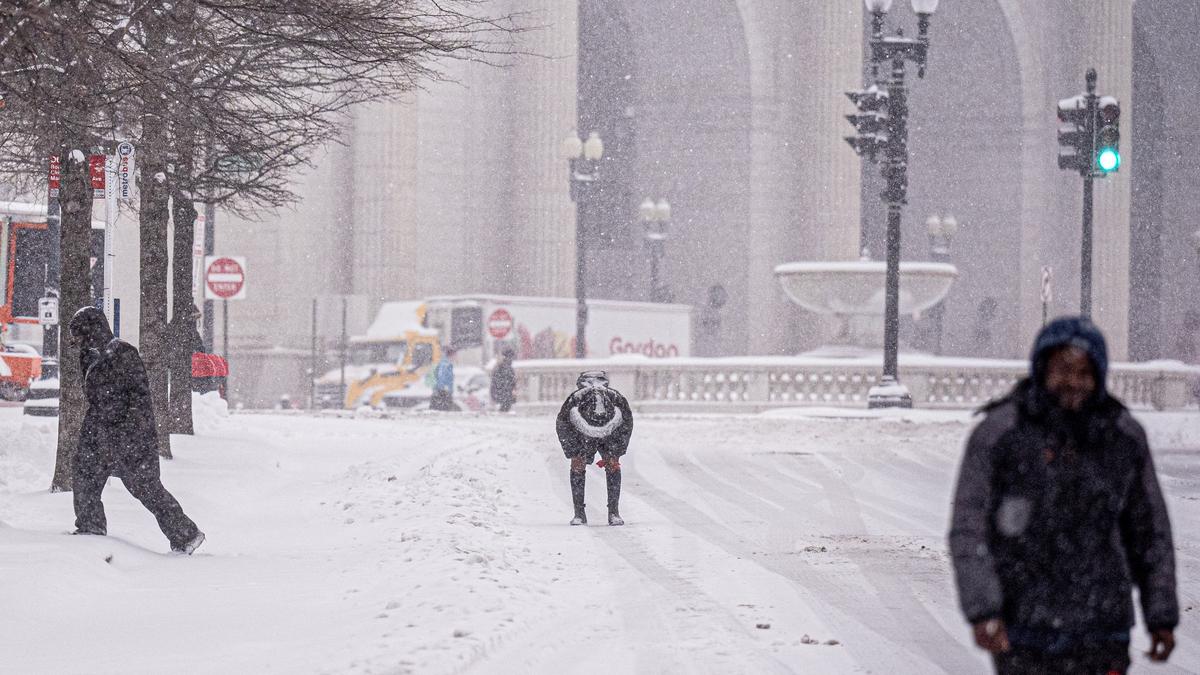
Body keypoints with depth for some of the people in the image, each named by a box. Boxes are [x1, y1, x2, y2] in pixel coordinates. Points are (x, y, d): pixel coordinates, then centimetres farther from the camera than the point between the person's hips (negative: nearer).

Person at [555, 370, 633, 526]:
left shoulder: (618, 401, -39)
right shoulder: (573, 402, -41)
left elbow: (627, 426, -16)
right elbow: (561, 426, -19)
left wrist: (614, 454, -16)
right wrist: (573, 453, -18)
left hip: (610, 435, 0)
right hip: (580, 433, 0)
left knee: (613, 465, -14)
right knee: (577, 464, -15)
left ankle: (614, 513, -9)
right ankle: (579, 514, -10)